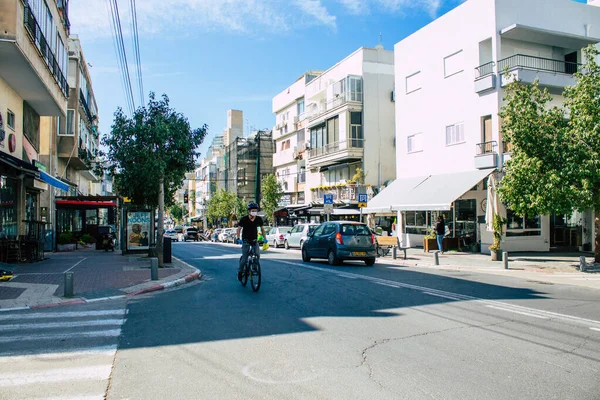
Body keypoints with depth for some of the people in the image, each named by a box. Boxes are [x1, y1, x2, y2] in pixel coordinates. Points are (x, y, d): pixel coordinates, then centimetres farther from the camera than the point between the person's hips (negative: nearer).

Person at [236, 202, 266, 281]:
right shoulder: (244, 219, -17)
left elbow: (262, 229, 4)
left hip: (254, 240, 3)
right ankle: (240, 271, 16)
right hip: (246, 240, -3)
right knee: (244, 258, -8)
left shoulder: (259, 219, -9)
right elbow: (239, 229, -8)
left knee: (257, 255, -16)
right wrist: (238, 238, -21)